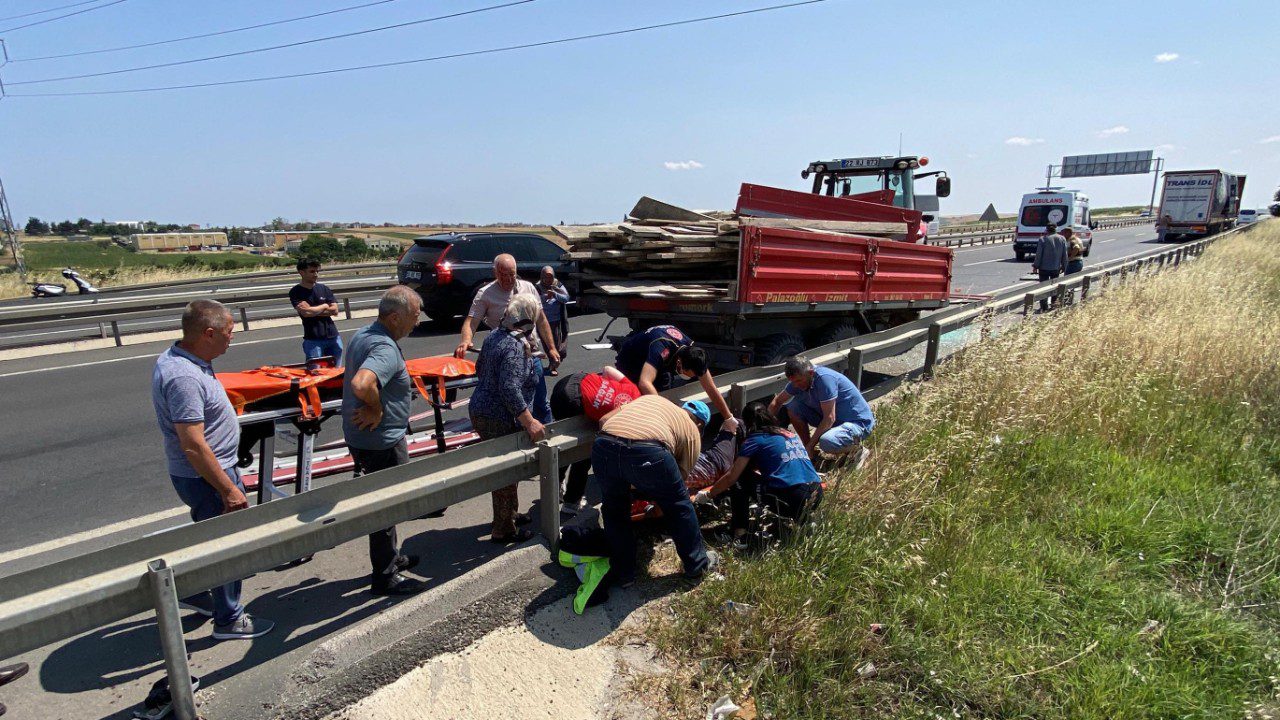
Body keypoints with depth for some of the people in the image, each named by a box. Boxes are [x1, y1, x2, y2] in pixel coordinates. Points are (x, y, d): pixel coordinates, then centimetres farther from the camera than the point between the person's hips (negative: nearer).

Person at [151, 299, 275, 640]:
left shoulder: (172, 357, 3)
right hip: (206, 477, -10)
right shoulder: (184, 378, -30)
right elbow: (193, 446, -31)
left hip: (206, 472, 10)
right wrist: (229, 490, -25)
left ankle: (195, 592, 46)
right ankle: (229, 620, 21)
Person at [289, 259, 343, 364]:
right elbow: (306, 312, -15)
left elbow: (334, 310, 1)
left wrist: (313, 310, -8)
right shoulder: (296, 292, -1)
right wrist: (325, 306, -1)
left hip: (333, 337, 4)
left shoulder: (324, 288, 10)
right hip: (313, 340, -4)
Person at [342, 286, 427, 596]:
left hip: (361, 438, 10)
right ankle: (385, 577, 19)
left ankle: (390, 557, 41)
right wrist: (376, 410, -26)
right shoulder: (386, 349, -26)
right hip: (382, 442, -10)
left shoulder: (362, 334, 7)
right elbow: (361, 384, -43)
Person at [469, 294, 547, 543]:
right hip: (500, 420, -10)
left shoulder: (495, 335, 6)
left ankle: (509, 513, 40)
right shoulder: (515, 347, -23)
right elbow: (510, 389, -31)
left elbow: (480, 369, 19)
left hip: (480, 411, 10)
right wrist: (529, 422, -30)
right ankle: (503, 530, 18)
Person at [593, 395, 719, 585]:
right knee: (678, 506, 24)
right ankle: (697, 564, 40)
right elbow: (684, 472, 29)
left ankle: (623, 573, 37)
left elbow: (604, 420, 27)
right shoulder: (691, 429, 27)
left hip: (603, 446, 3)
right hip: (647, 453, -3)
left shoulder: (647, 398, 37)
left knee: (614, 509, 29)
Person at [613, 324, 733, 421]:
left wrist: (729, 418, -17)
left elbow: (711, 389, -18)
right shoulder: (662, 350, -45)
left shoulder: (693, 351, -25)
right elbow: (645, 383, -59)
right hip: (629, 361, -6)